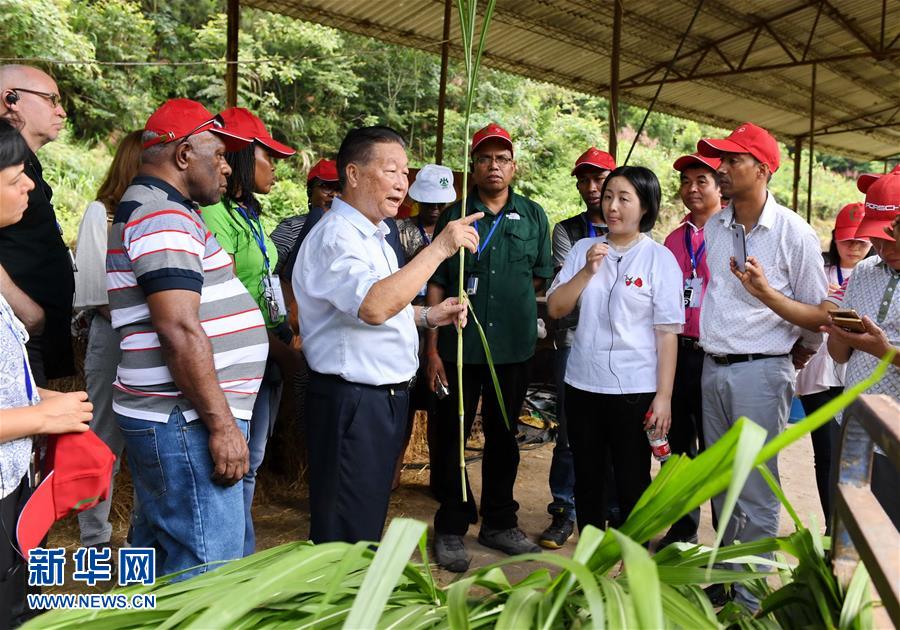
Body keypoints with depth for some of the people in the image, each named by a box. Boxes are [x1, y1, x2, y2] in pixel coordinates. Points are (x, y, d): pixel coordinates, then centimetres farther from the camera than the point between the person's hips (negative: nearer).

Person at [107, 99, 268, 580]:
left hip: (162, 418, 11)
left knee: (156, 550, 19)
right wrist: (221, 423, -21)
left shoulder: (148, 210, 20)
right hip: (185, 423, -11)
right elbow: (180, 330, -23)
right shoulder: (165, 218, -14)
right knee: (206, 574, -6)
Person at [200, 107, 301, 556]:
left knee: (250, 464, 17)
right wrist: (282, 349, -16)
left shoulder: (248, 214, 15)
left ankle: (243, 564, 29)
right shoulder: (216, 215, -14)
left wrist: (284, 343, 10)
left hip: (269, 357, 10)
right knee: (239, 466, -1)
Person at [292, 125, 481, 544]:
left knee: (369, 523, 22)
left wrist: (428, 316, 9)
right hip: (350, 401, -10)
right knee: (344, 538, 0)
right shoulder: (335, 236, -17)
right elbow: (373, 307, -34)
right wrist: (439, 247, -29)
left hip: (385, 396, 10)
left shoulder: (374, 236, 16)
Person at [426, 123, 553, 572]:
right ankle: (451, 529, 18)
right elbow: (435, 286, -1)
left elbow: (542, 278, 14)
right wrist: (432, 348, -6)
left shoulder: (533, 216, 8)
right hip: (459, 348, -2)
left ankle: (499, 523, 29)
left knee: (503, 437, 14)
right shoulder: (454, 216, 3)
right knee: (451, 437, 4)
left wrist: (511, 295, -1)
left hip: (514, 348, 2)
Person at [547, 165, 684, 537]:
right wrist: (587, 271, -11)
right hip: (583, 384, 4)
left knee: (632, 484, 8)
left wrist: (664, 396, -10)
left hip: (635, 389, -4)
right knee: (587, 480, 16)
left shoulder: (659, 259, -5)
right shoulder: (584, 249, 5)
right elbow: (554, 308, 2)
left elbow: (667, 332, -7)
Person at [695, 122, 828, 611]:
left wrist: (791, 360, 9)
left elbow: (817, 312, 0)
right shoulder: (713, 228, 6)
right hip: (713, 368, 6)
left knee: (755, 492, 1)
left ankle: (751, 597, 15)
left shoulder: (794, 233, -9)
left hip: (760, 371, -5)